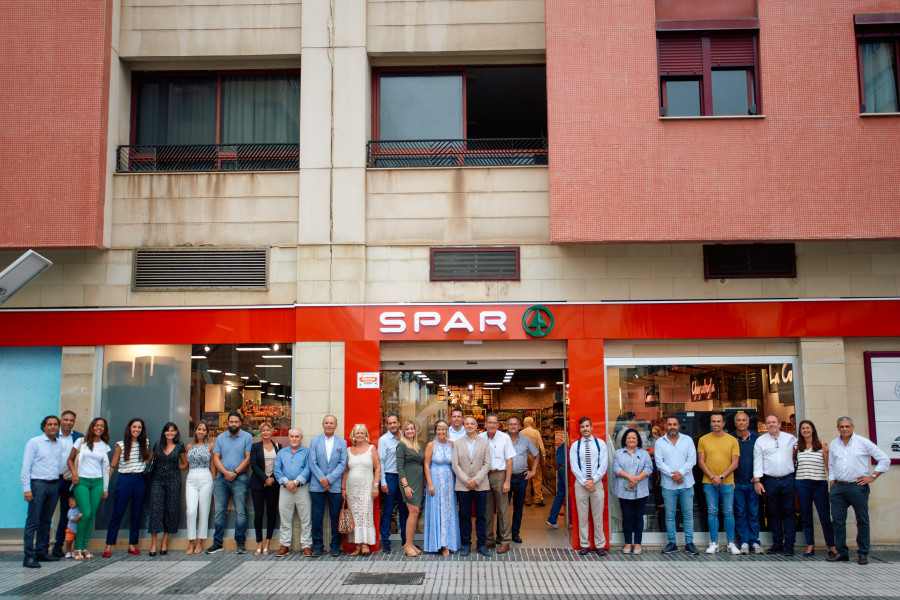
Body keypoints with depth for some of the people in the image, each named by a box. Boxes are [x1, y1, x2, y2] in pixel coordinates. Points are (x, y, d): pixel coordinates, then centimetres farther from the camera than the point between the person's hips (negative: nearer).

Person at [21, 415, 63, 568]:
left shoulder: (59, 444, 14)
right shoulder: (34, 443, -1)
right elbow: (26, 466, -5)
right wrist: (26, 488, -11)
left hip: (54, 485, 5)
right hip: (38, 484, -5)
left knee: (46, 521, 10)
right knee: (33, 522, -7)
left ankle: (41, 552, 17)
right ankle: (29, 557, -8)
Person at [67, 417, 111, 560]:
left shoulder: (105, 446, 11)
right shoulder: (81, 441, 4)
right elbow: (70, 459, 10)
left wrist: (105, 488, 12)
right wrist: (74, 473, -8)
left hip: (97, 482, 3)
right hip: (82, 481, -3)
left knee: (92, 515, 2)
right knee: (86, 514, -12)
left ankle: (84, 548, 11)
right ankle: (78, 548, 1)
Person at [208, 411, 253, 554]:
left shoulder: (247, 437, 3)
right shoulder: (221, 438, 13)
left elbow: (248, 458, -4)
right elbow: (216, 458, 6)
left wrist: (235, 473, -11)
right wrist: (225, 472, -9)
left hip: (239, 478, -3)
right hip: (221, 478, 3)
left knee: (240, 511, -4)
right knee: (219, 511, 4)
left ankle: (240, 542, 2)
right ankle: (217, 542, 10)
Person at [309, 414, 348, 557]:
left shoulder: (342, 442, 8)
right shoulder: (315, 441, 8)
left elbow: (343, 464, 0)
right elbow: (312, 463, 1)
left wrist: (329, 479, -10)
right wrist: (321, 479, -11)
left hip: (335, 486, 0)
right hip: (317, 485, 0)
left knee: (336, 517, 2)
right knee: (317, 517, 1)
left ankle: (335, 546, 10)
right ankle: (318, 545, 10)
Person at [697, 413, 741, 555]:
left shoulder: (732, 440, 4)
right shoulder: (703, 440, 5)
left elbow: (735, 463, 0)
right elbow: (701, 462, 3)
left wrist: (721, 477, -10)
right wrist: (712, 477, -8)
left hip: (727, 482, 0)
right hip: (709, 483, 0)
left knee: (728, 512, 2)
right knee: (712, 512, 2)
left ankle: (731, 543, 10)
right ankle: (714, 543, 8)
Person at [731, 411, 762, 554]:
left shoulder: (756, 438, 5)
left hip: (752, 482, 1)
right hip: (737, 483, -1)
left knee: (754, 513, 4)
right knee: (740, 513, 2)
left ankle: (754, 541, 10)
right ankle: (744, 542, 8)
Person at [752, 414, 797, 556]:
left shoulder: (790, 438, 7)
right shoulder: (760, 441, 6)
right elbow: (757, 461, 2)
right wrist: (757, 480, -4)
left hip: (787, 480, 0)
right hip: (770, 481, 0)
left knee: (788, 512, 0)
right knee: (774, 513, 5)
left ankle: (789, 544, 4)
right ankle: (777, 544, 12)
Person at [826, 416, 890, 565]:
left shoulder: (863, 442, -1)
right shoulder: (833, 444, 12)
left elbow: (884, 460, 1)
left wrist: (872, 477, -3)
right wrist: (832, 484, 11)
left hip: (858, 486, -4)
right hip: (838, 488, 4)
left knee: (862, 521, 2)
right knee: (838, 521, 3)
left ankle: (863, 554, 11)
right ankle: (842, 553, 11)